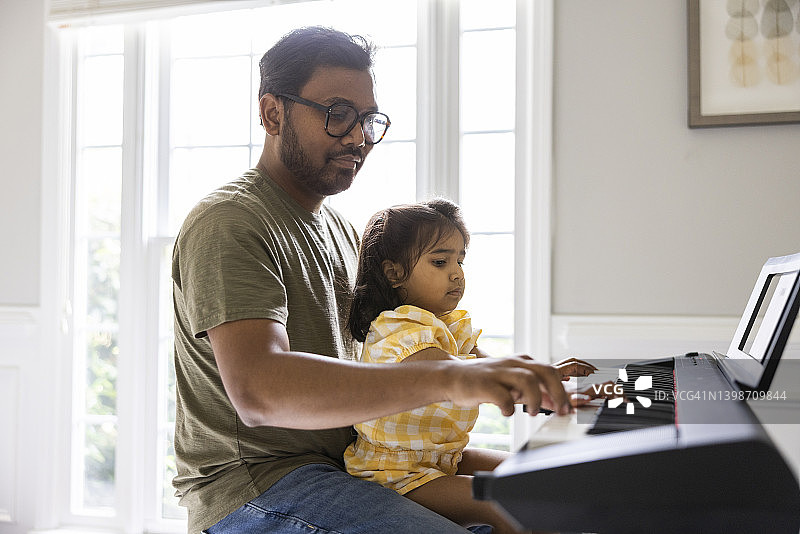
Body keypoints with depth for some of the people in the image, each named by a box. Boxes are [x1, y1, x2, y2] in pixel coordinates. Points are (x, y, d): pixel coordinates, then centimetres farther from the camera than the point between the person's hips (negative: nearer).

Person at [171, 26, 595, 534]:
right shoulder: (228, 224, -15)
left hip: (344, 465, 9)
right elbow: (257, 388, -32)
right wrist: (447, 379, -42)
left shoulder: (344, 230, 17)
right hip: (254, 486, -9)